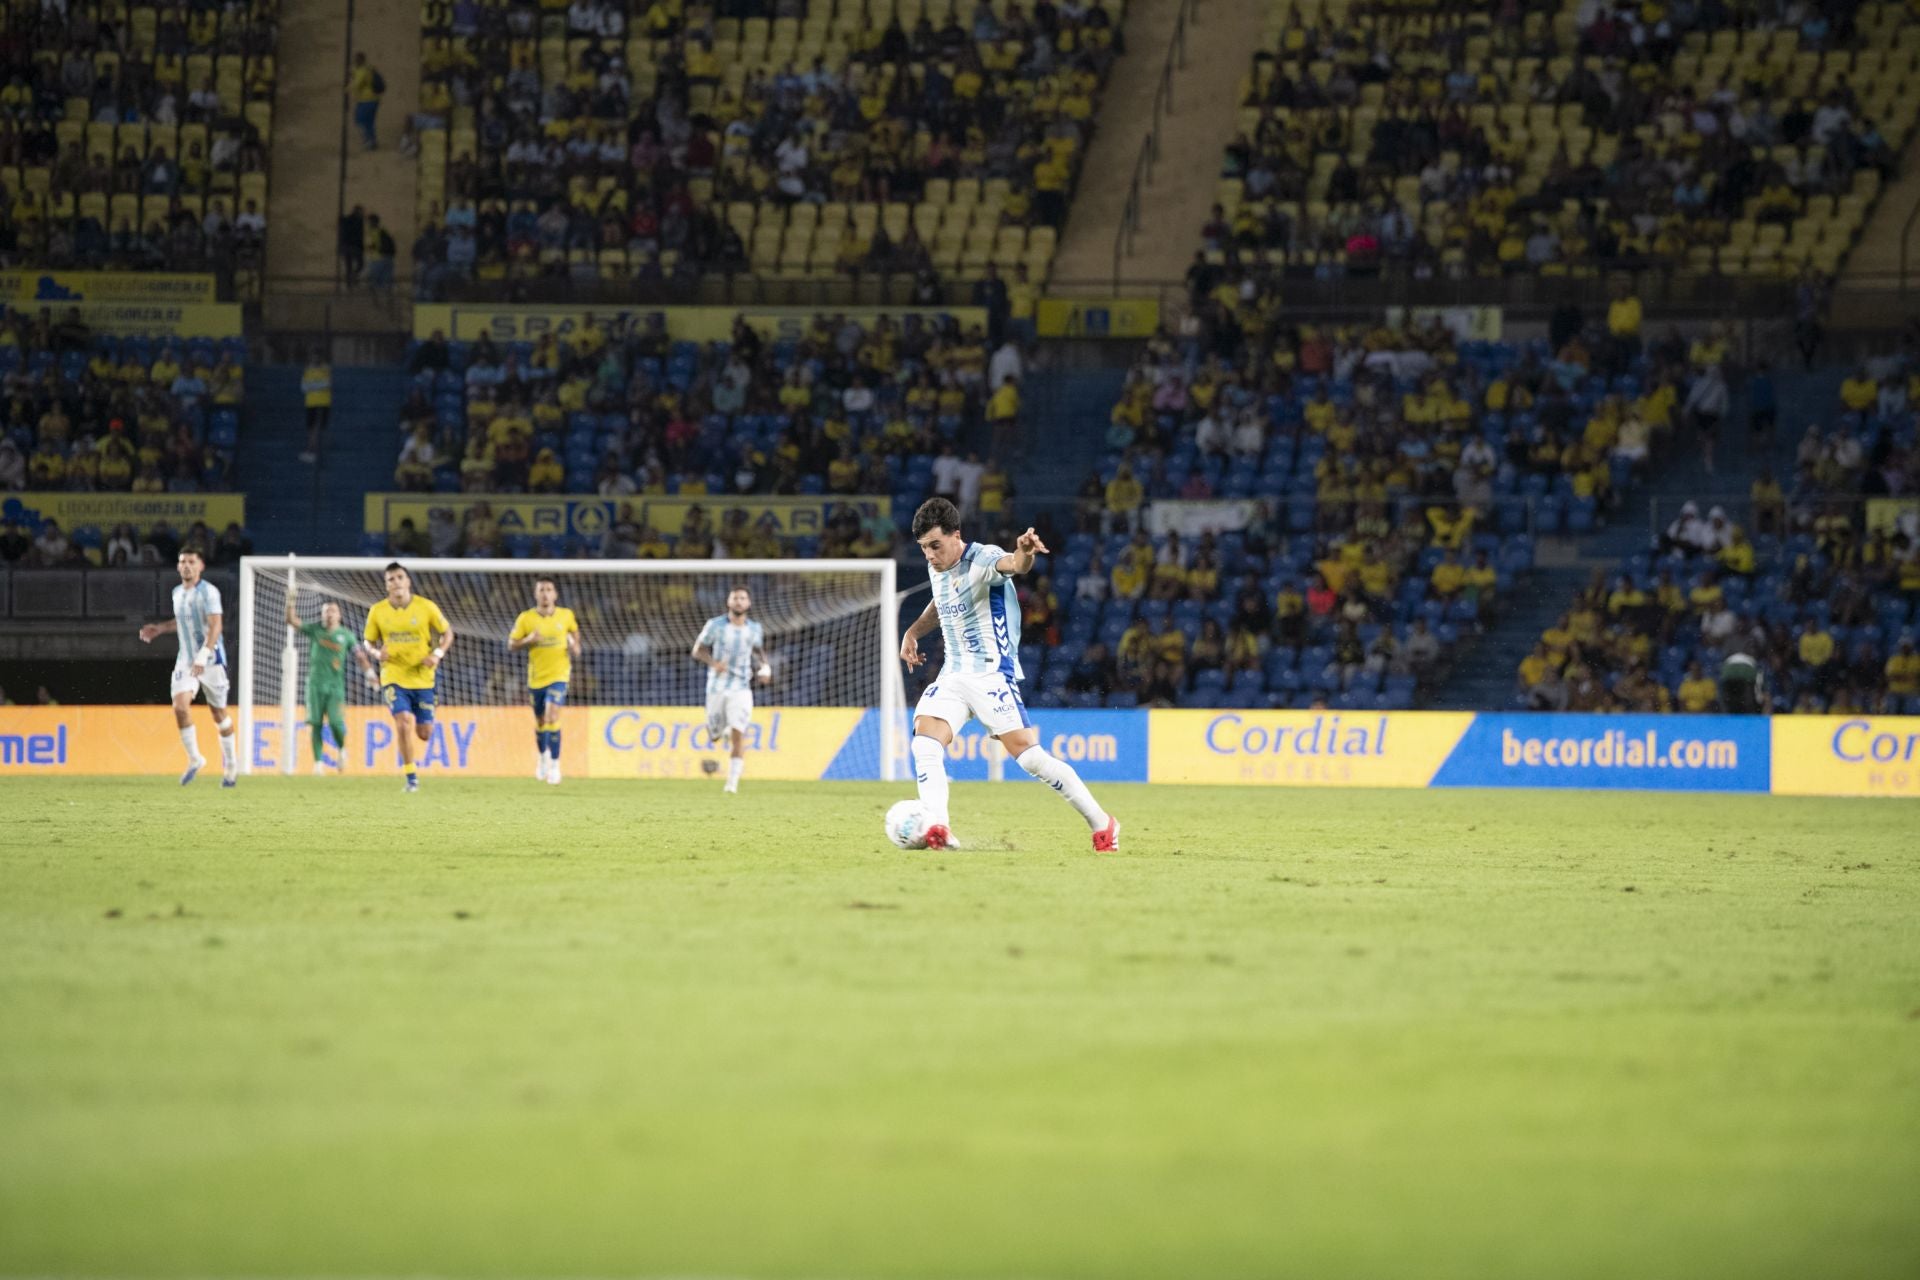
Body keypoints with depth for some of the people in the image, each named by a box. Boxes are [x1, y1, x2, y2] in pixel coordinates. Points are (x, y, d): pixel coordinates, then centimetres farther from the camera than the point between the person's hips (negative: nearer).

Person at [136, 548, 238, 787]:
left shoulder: (209, 592, -14)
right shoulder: (178, 593, 9)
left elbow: (215, 626, -24)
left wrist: (203, 655, -35)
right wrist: (160, 628, 17)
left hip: (211, 661, -5)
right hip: (186, 660, 5)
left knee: (219, 713, 6)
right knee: (180, 706, -16)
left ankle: (230, 764, 25)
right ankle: (194, 759, -1)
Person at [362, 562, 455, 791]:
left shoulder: (426, 607, -5)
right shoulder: (377, 611, -3)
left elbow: (447, 633, 5)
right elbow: (368, 641, 9)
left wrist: (437, 654, -13)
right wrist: (377, 653, -14)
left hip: (422, 677, 1)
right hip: (393, 676, -1)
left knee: (424, 733, 4)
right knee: (403, 722, -21)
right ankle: (411, 777, -8)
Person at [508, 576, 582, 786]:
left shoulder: (566, 615, -2)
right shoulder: (526, 618, -4)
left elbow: (575, 631, 18)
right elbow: (511, 644, 1)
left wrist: (575, 645, -2)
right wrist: (528, 640, -18)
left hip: (559, 675, -2)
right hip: (536, 677, 2)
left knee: (552, 718, -19)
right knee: (540, 722, 15)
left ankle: (555, 766, -12)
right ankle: (543, 758, 42)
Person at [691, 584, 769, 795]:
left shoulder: (755, 629, 4)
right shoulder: (715, 625, -3)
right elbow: (698, 650, 1)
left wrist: (764, 669, 2)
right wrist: (713, 663, -18)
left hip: (741, 688, 0)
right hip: (717, 687, 0)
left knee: (738, 736, -15)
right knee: (714, 737, 9)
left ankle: (732, 783, -13)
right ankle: (725, 731, 47)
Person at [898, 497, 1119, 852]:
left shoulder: (981, 559, -17)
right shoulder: (936, 568, 7)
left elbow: (1013, 565, -41)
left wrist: (1024, 554, -65)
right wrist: (913, 632, 14)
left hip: (992, 673, -7)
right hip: (953, 673, 7)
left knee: (1028, 754, -11)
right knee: (924, 741, -16)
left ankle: (1102, 824, 2)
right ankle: (936, 828, -22)